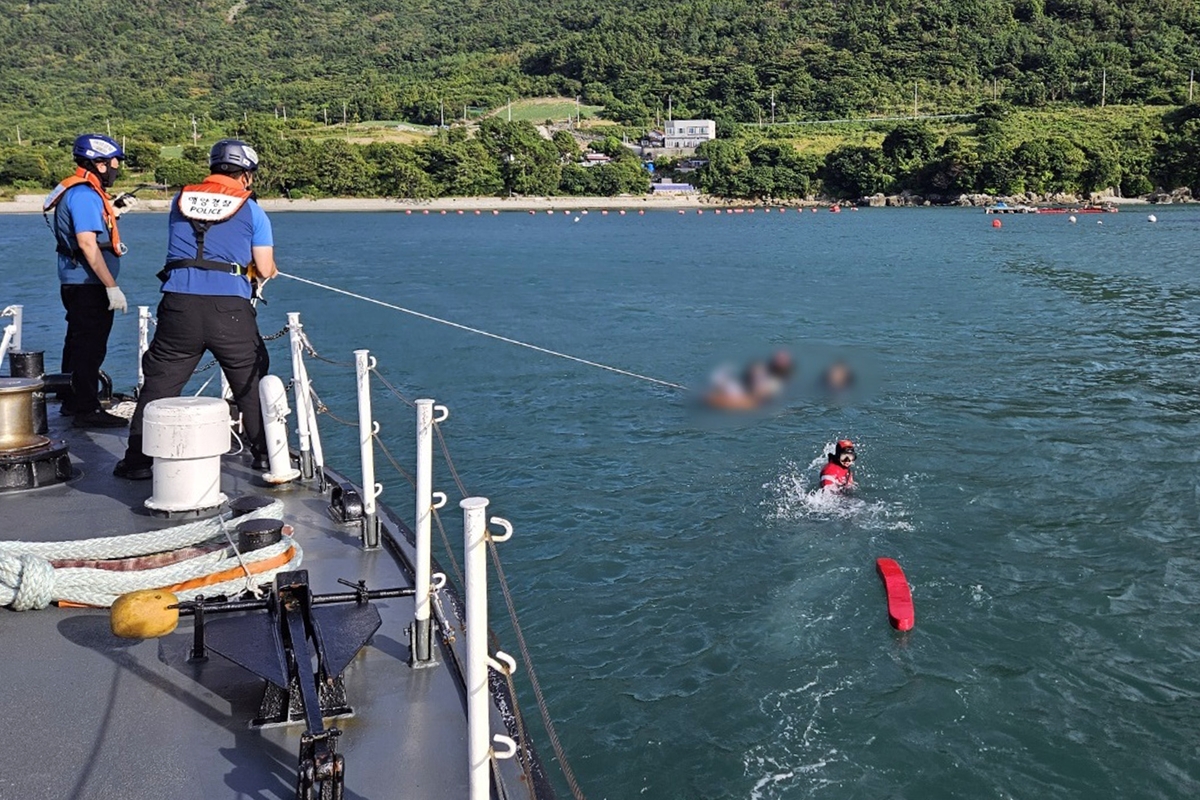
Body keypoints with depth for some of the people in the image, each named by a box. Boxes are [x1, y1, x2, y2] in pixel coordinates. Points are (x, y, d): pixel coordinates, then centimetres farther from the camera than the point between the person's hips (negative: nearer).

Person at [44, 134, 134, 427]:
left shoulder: (74, 190, 14)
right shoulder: (85, 194, -18)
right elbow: (87, 244, -25)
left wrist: (109, 213, 28)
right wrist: (112, 287, -25)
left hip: (75, 283, 11)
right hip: (88, 285, -11)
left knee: (79, 344, 19)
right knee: (91, 346, -5)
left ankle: (73, 401, 31)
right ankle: (87, 411, 0)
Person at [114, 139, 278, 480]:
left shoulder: (181, 201, 14)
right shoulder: (251, 210, 6)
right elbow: (265, 270, 5)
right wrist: (271, 268, 27)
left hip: (179, 306, 2)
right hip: (230, 309, -2)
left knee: (159, 383, 11)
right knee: (252, 384, 13)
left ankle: (137, 460, 12)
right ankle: (266, 454, 18)